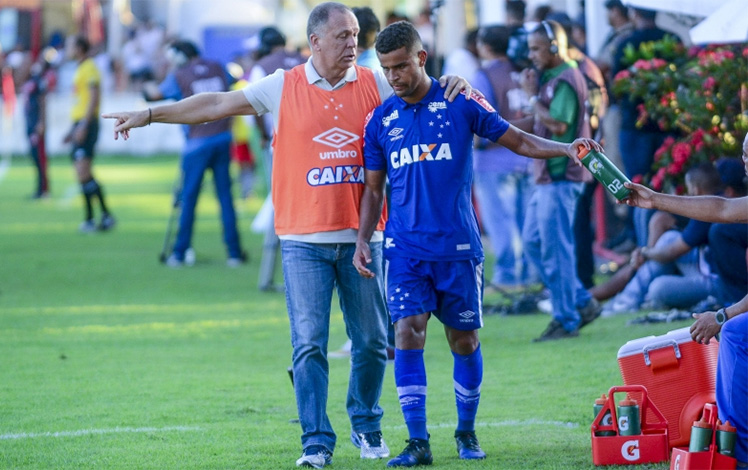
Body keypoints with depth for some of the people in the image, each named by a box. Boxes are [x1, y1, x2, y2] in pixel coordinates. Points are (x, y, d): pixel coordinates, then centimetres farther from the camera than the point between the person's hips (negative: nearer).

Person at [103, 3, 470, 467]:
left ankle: (367, 426, 26)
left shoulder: (375, 84, 6)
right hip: (304, 241, -1)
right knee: (309, 345, -5)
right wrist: (151, 114, 7)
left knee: (372, 342, 6)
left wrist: (453, 85, -12)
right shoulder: (284, 87, 4)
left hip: (362, 236, 1)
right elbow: (219, 105, 7)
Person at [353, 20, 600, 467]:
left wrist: (566, 148, -12)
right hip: (405, 248, 1)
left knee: (465, 339, 6)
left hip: (458, 246, -1)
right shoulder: (380, 120, 6)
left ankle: (467, 433, 24)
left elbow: (517, 140, 3)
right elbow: (373, 189, 13)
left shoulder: (461, 104, -1)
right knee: (408, 333, -13)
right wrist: (363, 240, 2)